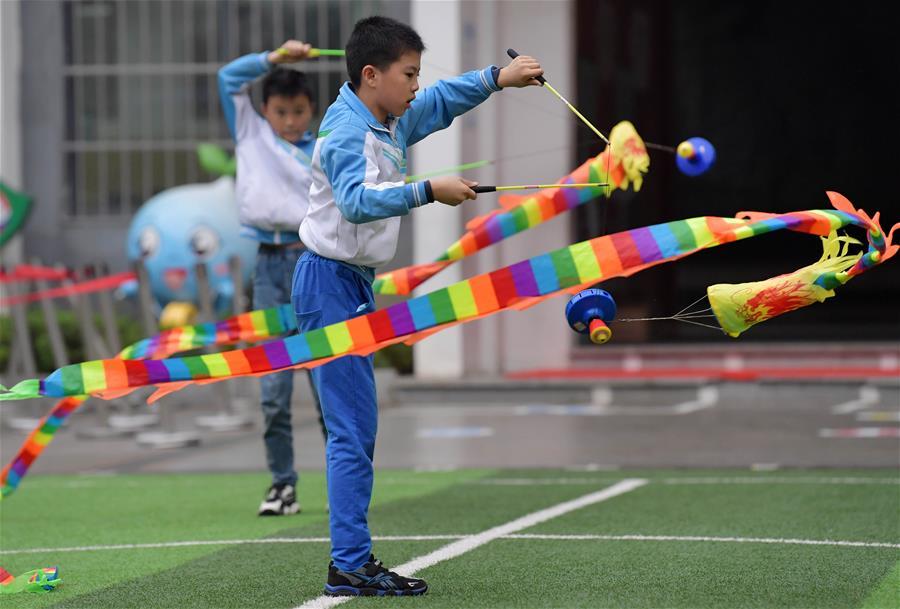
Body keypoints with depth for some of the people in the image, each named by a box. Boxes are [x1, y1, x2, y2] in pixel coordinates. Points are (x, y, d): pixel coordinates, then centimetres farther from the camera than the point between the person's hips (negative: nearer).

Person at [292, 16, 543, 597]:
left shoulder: (393, 124, 9)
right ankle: (350, 567, -10)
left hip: (355, 284, 10)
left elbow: (444, 98, 25)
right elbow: (357, 201, -35)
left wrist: (499, 77, 14)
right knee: (353, 428, -11)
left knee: (358, 428, 11)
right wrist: (428, 191, -38)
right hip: (330, 283, -10)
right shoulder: (345, 132, -18)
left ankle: (353, 559, 15)